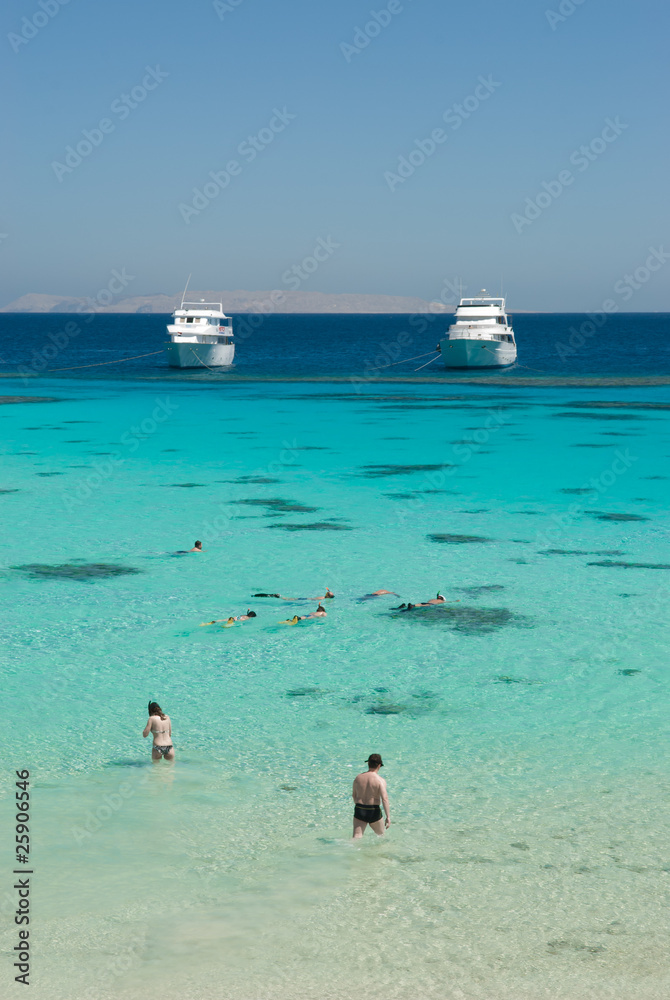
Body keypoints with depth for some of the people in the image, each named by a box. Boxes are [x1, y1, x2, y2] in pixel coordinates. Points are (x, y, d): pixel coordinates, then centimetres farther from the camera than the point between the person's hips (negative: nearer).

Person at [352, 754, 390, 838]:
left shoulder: (358, 778, 4)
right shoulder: (380, 780, -11)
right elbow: (384, 799, -20)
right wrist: (388, 817, -19)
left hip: (359, 810, 3)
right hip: (374, 812, -3)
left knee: (356, 837, -3)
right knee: (381, 835, 23)